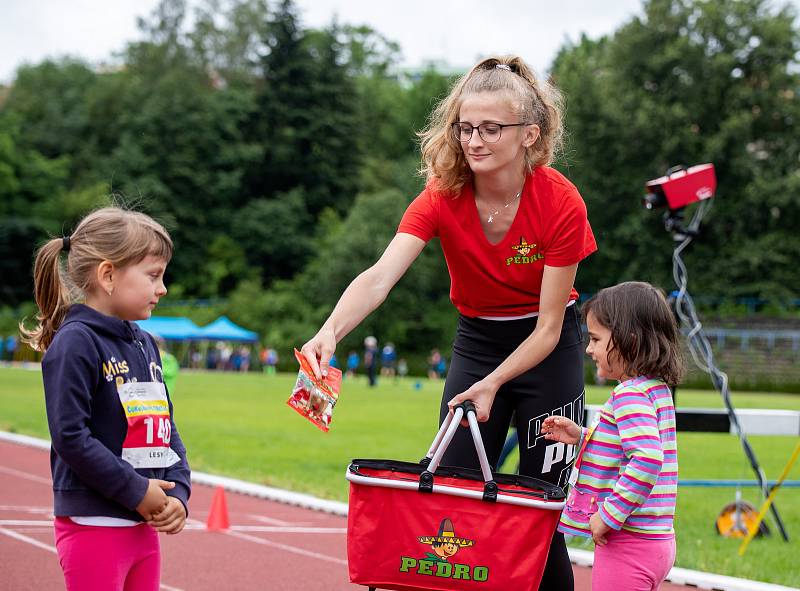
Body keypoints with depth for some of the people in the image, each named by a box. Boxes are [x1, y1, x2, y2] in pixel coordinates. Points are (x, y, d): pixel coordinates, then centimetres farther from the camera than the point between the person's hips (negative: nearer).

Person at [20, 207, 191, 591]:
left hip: (144, 526, 8)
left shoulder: (145, 344, 13)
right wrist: (136, 491, -17)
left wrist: (178, 494, 0)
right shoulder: (75, 343, -13)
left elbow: (167, 430, 15)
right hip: (93, 526, -8)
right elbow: (70, 437, -19)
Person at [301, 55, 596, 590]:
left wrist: (492, 384, -27)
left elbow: (548, 327, -18)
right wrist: (331, 330, -51)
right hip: (477, 340, 2)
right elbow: (380, 276, -34)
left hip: (547, 349, -2)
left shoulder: (561, 203, -24)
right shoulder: (443, 196, -19)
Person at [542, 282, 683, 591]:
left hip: (627, 543, -10)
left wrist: (610, 514, -23)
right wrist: (583, 437, 14)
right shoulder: (658, 390, 13)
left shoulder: (630, 394, -16)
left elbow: (647, 459, -29)